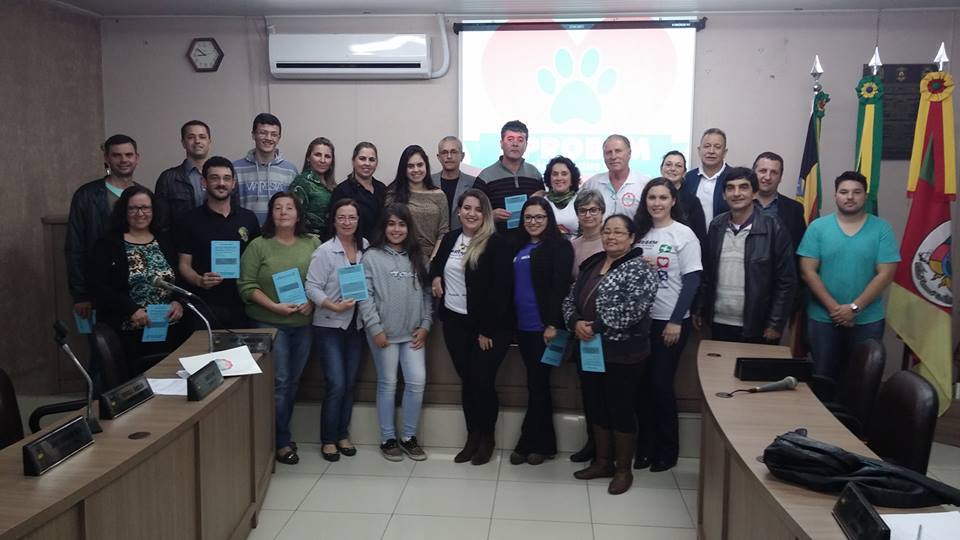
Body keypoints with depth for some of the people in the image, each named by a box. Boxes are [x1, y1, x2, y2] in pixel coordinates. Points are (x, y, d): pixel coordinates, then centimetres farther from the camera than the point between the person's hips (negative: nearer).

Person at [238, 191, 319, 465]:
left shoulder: (313, 244, 4)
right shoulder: (258, 245, -4)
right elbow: (247, 286, -7)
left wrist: (312, 302, -12)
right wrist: (274, 306, -17)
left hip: (304, 323, 3)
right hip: (270, 323, -3)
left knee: (293, 381, 12)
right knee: (278, 382, -3)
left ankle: (282, 433, 27)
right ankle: (281, 442, 10)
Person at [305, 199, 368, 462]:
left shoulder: (365, 247, 2)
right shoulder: (324, 251, -10)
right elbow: (312, 287, -13)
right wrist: (334, 306, -24)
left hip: (356, 325, 4)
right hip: (329, 326, -4)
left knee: (350, 384, 11)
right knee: (336, 384, -6)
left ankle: (342, 435, 26)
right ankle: (328, 439, 11)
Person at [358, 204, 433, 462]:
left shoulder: (417, 257, 10)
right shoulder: (372, 257, -2)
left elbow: (427, 293, 10)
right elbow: (365, 295, -7)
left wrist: (425, 325, 1)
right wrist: (375, 329, -12)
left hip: (413, 332, 3)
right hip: (384, 332, -3)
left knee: (417, 382, -1)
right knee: (387, 384, 5)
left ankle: (408, 436, 15)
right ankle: (388, 438, 18)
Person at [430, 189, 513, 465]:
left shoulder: (496, 243, -11)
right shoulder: (449, 238, 8)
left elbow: (499, 289, -15)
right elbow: (436, 263, 28)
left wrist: (487, 329, -17)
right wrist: (435, 277, 4)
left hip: (488, 325, -5)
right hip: (454, 321, 5)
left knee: (482, 381, -2)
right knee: (466, 380, 10)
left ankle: (487, 437, 18)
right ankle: (472, 437, 22)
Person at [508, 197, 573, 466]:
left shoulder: (559, 245, -4)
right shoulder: (519, 247, 15)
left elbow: (560, 286, -12)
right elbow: (512, 285, 15)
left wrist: (553, 324, -19)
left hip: (544, 326, -6)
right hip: (522, 326, 7)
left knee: (537, 384, 0)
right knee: (538, 384, 11)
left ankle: (528, 444, 9)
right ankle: (544, 444, 19)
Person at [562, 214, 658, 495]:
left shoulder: (638, 270, -11)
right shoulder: (591, 264, 11)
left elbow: (632, 312, -23)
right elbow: (570, 299, 10)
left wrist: (595, 327, -18)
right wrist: (576, 323, -10)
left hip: (622, 353, -7)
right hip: (589, 350, 7)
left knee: (620, 410, 3)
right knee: (595, 408, 14)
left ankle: (624, 469, 19)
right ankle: (603, 461, 30)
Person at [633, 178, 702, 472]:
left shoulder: (684, 234, -5)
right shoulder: (639, 232, 8)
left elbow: (692, 281, -9)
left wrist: (676, 321, -12)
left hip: (670, 322, -4)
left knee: (661, 384, 0)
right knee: (642, 383, 5)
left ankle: (668, 450, 16)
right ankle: (646, 446, 18)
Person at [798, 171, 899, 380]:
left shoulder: (881, 229, -2)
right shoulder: (818, 227, -2)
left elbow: (885, 274, -7)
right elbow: (808, 271, -6)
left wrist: (855, 308, -14)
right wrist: (833, 307, -14)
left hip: (868, 320, 0)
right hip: (823, 318, 0)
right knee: (823, 376, 10)